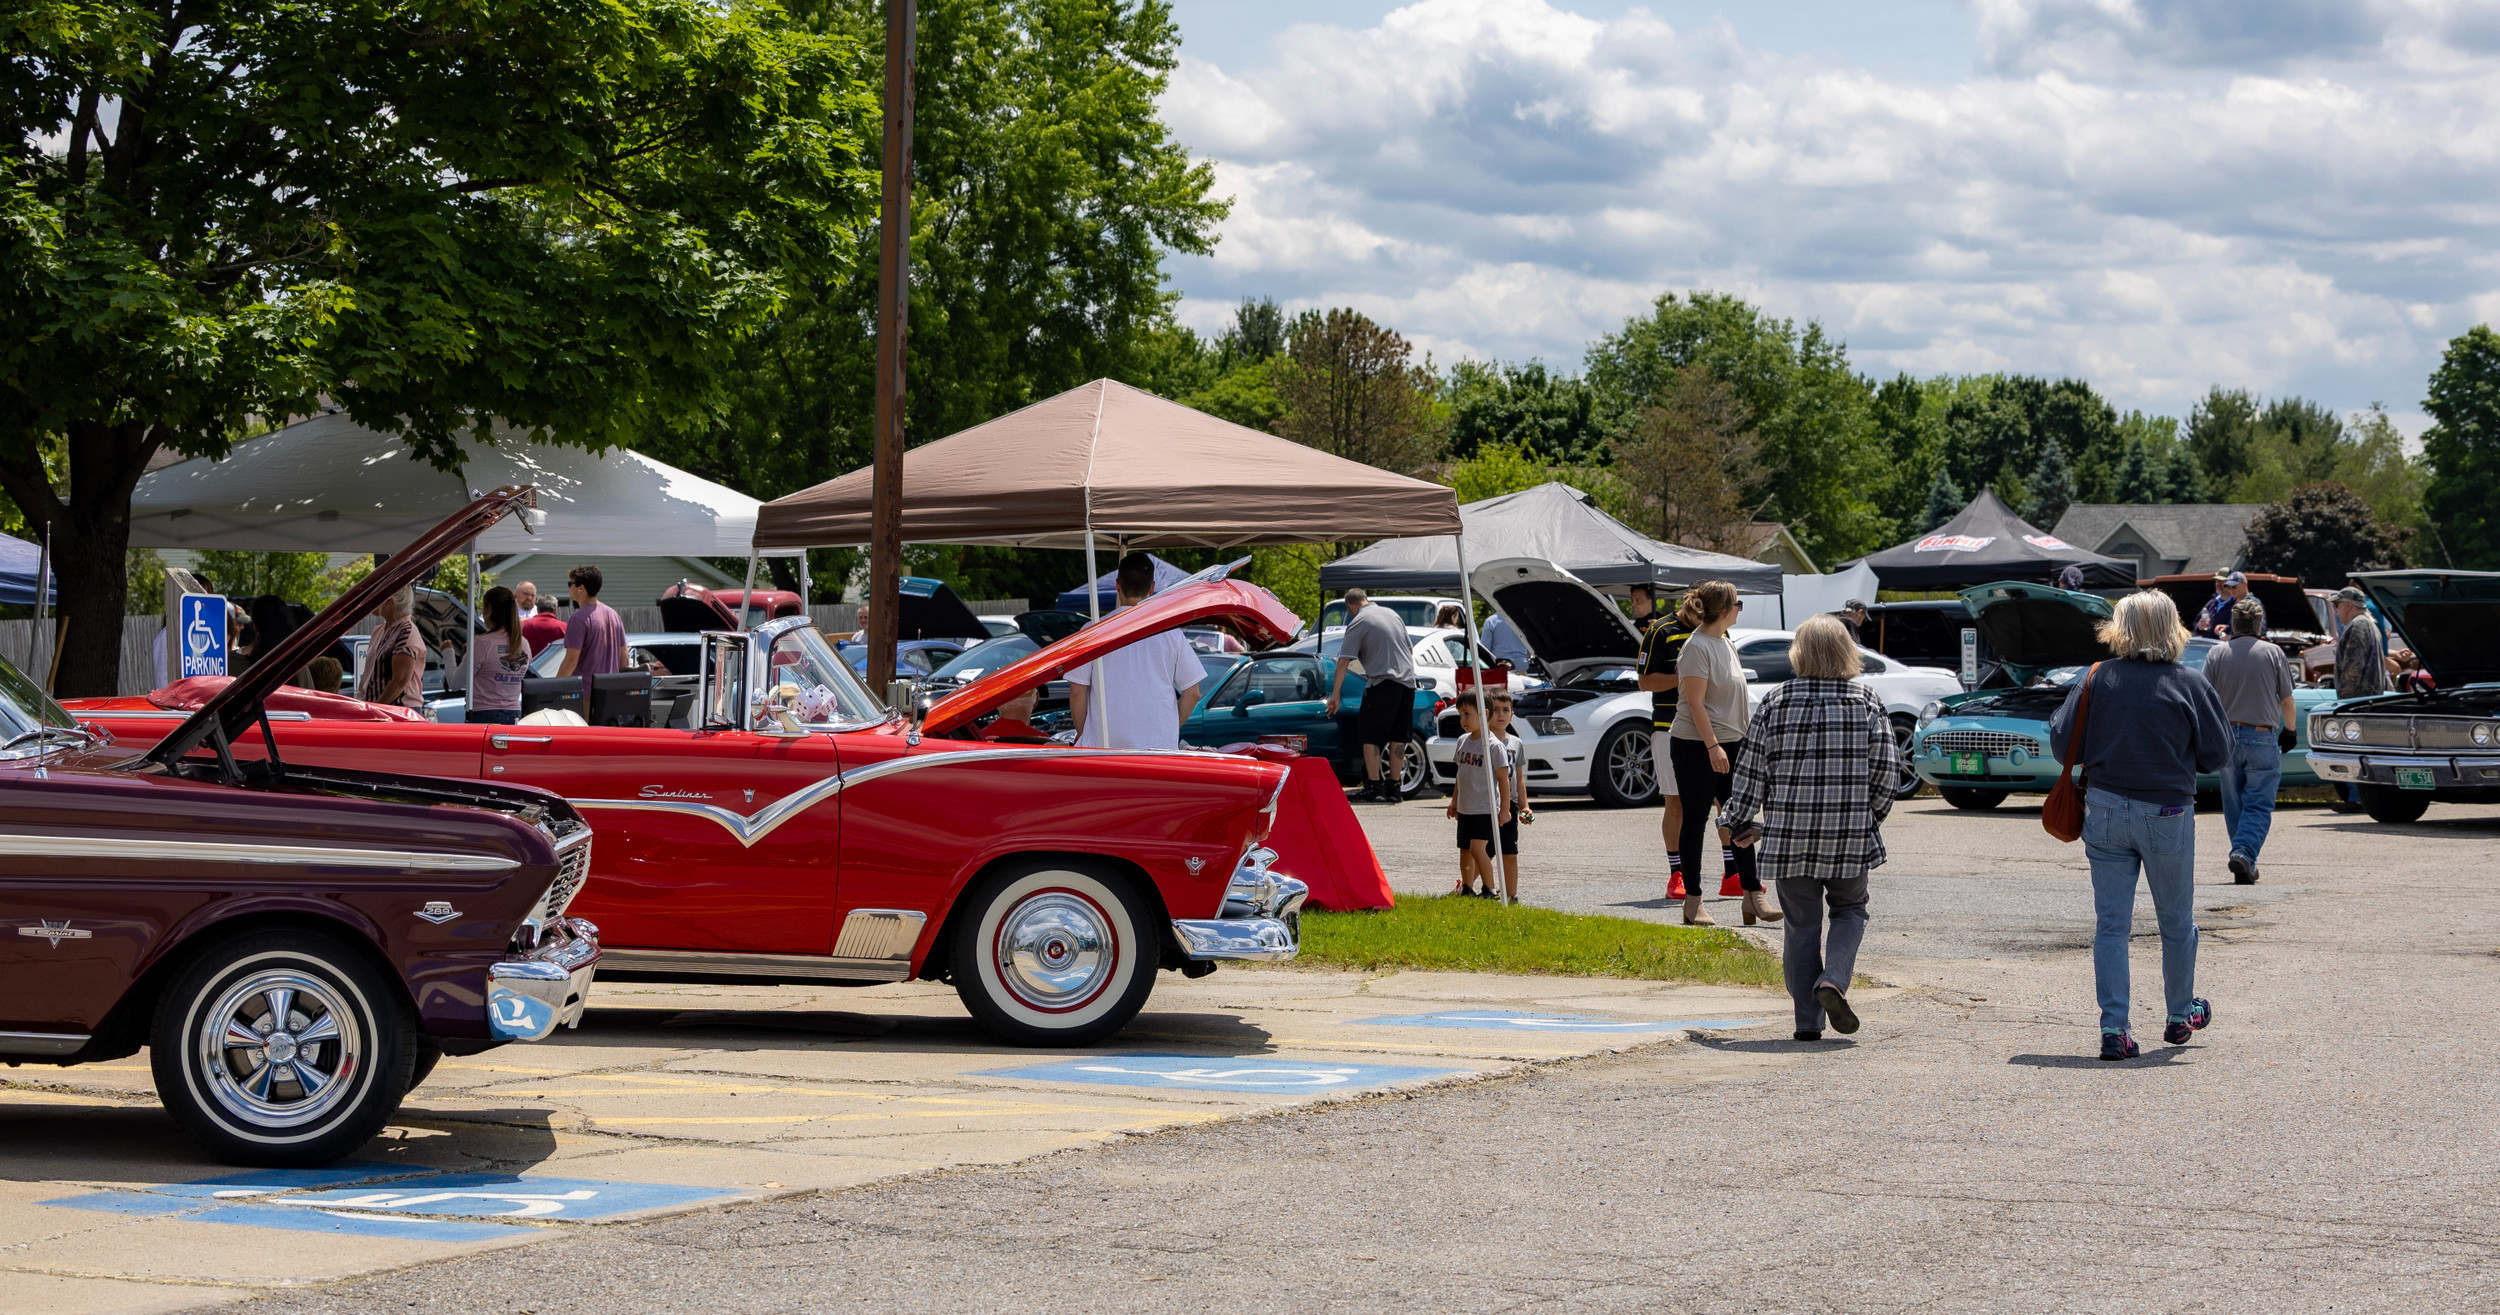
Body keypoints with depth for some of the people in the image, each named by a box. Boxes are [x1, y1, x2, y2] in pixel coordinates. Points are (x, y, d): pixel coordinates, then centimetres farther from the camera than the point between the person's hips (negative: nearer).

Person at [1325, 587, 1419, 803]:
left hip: (1382, 682, -7)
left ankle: (1373, 787, -8)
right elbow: (1410, 649, 24)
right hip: (1407, 681, 7)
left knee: (1372, 736, -2)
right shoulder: (1392, 614, 17)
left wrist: (1335, 694, -6)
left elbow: (1344, 661, -8)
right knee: (1398, 737, 10)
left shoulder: (1358, 623, -4)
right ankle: (1394, 787, 12)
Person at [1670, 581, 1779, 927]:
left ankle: (1752, 896, 8)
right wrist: (1713, 746, -23)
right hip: (1696, 746, -8)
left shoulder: (1726, 644, 14)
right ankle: (1693, 902, 5)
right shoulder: (1697, 647, -14)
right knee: (1695, 821, -1)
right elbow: (1696, 702, -19)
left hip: (1730, 743, 8)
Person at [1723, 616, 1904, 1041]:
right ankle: (1833, 980, -7)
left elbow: (1752, 770, 1)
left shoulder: (1776, 702, -1)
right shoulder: (1867, 701, 0)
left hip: (1789, 832, 0)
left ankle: (1808, 1022, 6)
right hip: (1850, 832, 0)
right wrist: (1872, 815, 15)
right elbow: (1888, 768, 0)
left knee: (1801, 925, 8)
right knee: (1849, 909, 18)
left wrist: (1741, 822, 12)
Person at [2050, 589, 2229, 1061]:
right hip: (2168, 813, -1)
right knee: (2176, 922, 18)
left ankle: (2114, 1029, -1)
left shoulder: (2096, 679, -5)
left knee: (2111, 924, 5)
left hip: (2105, 810, 1)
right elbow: (2216, 755, -2)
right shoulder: (2189, 685, -8)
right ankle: (2181, 1014, 34)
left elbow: (2063, 745, -2)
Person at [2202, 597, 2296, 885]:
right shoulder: (2273, 654, -2)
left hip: (2227, 738, 2)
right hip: (2263, 737, -2)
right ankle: (2244, 853, -21)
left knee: (2234, 806, 12)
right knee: (2259, 805, -1)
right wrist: (2289, 731, 19)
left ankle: (2245, 866, 15)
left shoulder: (2216, 655, 1)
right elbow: (2286, 700, 3)